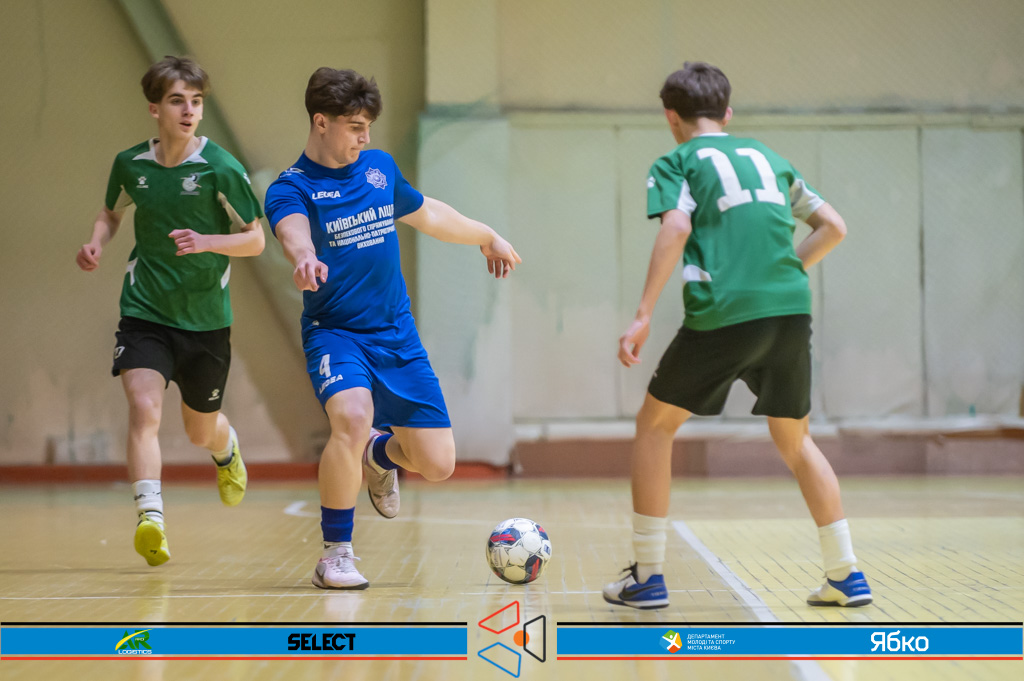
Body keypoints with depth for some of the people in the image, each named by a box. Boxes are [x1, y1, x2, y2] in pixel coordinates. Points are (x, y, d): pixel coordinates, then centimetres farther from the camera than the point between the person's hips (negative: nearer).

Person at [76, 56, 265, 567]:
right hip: (144, 312, 1)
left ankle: (227, 449, 52)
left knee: (200, 431, 15)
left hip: (205, 319, -1)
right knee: (144, 409, -22)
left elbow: (255, 239, -6)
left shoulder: (220, 169, -12)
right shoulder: (130, 164, -2)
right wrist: (97, 243, -2)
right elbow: (112, 211, 19)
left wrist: (206, 242, -24)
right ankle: (150, 518, -27)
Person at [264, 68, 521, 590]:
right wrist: (304, 258, -55)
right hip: (334, 331, -5)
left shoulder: (380, 167, 9)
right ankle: (335, 555, -15)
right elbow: (293, 232, -32)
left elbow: (427, 214, 27)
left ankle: (379, 454, 36)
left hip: (397, 335, 5)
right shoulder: (291, 187, -8)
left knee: (438, 465, -1)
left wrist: (487, 238, 39)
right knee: (352, 416, -35)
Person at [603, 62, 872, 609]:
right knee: (795, 441, 21)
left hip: (722, 315, -4)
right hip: (792, 308, 4)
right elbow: (833, 227, 20)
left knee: (654, 425, 13)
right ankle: (846, 575, 17)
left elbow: (676, 229, -10)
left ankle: (647, 577, 12)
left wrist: (643, 316, -13)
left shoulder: (675, 163, 9)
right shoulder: (768, 157, 23)